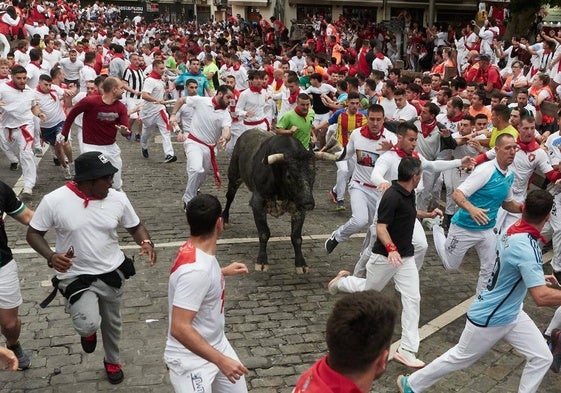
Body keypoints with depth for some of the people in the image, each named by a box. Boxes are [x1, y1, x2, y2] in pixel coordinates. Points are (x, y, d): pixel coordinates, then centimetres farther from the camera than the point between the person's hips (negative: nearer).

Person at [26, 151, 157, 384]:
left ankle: (112, 362, 52)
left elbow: (135, 227, 3)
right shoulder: (54, 201, -20)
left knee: (112, 323, 21)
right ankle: (88, 332, 18)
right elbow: (33, 233, -8)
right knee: (88, 324, -24)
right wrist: (50, 256, -27)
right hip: (75, 277, -3)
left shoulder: (118, 199, -12)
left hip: (113, 273, 3)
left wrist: (146, 243, -19)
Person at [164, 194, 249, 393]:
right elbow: (179, 328, -32)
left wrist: (223, 272, 26)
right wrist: (220, 360, -29)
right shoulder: (196, 269, -31)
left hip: (217, 344, 9)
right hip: (191, 360, -9)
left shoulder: (195, 250, -3)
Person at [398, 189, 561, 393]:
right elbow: (541, 297, -39)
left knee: (542, 358, 10)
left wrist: (537, 277, 17)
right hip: (489, 319, -8)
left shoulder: (513, 231, -6)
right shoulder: (526, 247, -33)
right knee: (458, 359, 12)